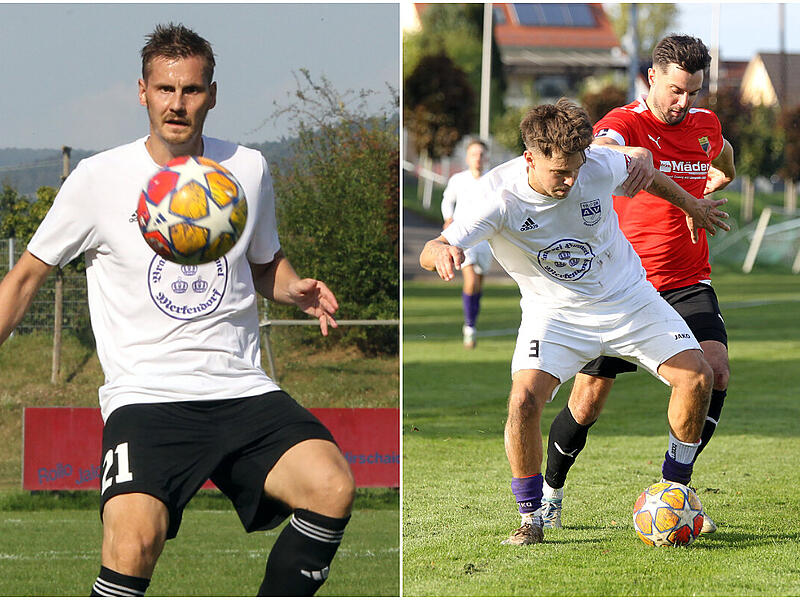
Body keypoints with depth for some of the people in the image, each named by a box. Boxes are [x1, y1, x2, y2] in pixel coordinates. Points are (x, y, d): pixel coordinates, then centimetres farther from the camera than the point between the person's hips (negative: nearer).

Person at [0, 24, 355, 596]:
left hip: (243, 392, 3)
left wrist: (296, 290, 5)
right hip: (146, 397, -3)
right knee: (134, 541, -30)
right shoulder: (100, 178, 2)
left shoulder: (248, 169, 11)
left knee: (332, 486, -24)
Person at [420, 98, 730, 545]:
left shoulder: (599, 166, -19)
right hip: (554, 312, -2)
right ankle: (533, 519, -7)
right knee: (524, 399, -26)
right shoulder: (501, 195, -26)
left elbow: (640, 159, 7)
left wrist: (690, 205, 20)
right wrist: (442, 253, -58)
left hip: (627, 298, 3)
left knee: (697, 377, -11)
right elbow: (430, 252, -33)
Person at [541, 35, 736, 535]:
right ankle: (551, 490, 24)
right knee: (589, 399, -1)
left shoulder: (706, 126, 6)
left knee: (715, 371, -21)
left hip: (689, 282, 4)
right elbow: (600, 149, -39)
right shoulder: (626, 124, -12)